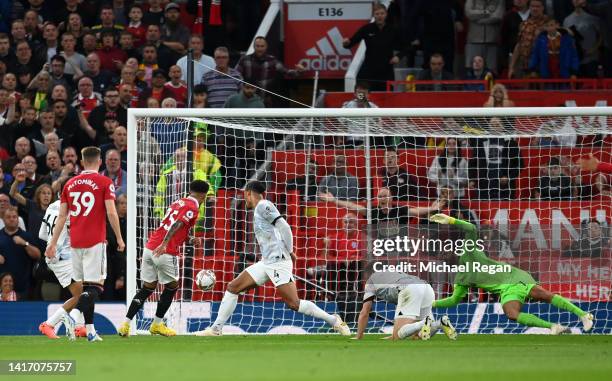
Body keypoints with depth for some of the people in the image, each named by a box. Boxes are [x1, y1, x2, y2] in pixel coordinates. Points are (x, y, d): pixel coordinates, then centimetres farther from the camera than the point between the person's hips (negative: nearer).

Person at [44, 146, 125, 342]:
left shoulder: (70, 184, 11)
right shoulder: (104, 182, -2)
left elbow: (62, 216, 11)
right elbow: (111, 212, -10)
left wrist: (53, 243, 13)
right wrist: (119, 238, 0)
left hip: (75, 241, 5)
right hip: (95, 241, -5)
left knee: (80, 285, 11)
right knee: (94, 284, -7)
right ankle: (89, 328, -24)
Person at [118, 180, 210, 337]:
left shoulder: (178, 203, 19)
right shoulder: (192, 208, -6)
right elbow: (176, 225, -21)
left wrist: (189, 238, 42)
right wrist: (164, 244, -31)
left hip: (150, 247, 7)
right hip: (166, 252, -7)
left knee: (147, 288, 13)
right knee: (172, 286, 14)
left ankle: (126, 324, 4)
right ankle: (157, 324, 20)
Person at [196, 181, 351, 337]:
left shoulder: (263, 206, -8)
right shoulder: (260, 208, 19)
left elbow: (284, 227, -15)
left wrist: (290, 252, -9)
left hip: (278, 261, -10)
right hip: (266, 262, 10)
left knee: (294, 304, -15)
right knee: (232, 287, 7)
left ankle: (335, 321, -6)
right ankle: (216, 329, 10)